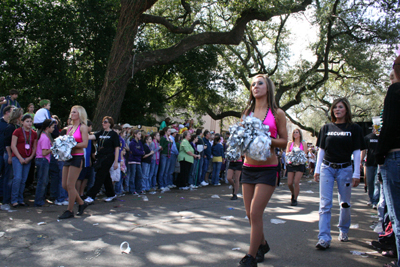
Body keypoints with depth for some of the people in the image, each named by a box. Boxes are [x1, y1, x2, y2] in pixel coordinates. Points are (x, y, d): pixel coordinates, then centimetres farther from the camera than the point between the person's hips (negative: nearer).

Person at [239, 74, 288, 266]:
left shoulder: (277, 113, 0)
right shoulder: (247, 113, 11)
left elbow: (284, 142, 1)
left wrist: (268, 140, -17)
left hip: (268, 169, -4)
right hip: (248, 167, 5)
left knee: (255, 213, -10)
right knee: (250, 214, 10)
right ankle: (262, 244, 36)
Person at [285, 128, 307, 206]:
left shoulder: (303, 143, 8)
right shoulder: (290, 143, 12)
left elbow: (305, 154, 3)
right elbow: (287, 153, 6)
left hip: (300, 164, -2)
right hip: (291, 164, 2)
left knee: (296, 182, -12)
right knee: (289, 183, -2)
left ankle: (295, 199, 2)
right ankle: (293, 194, 29)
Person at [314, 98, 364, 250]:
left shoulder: (354, 129, 2)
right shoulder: (326, 128, 7)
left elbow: (357, 152, 1)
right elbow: (321, 150, 9)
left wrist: (356, 174, -3)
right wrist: (317, 170, 5)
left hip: (345, 169, -1)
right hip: (327, 168, 1)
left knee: (345, 203, 10)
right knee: (325, 203, -6)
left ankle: (343, 230, 33)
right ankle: (324, 238, -8)